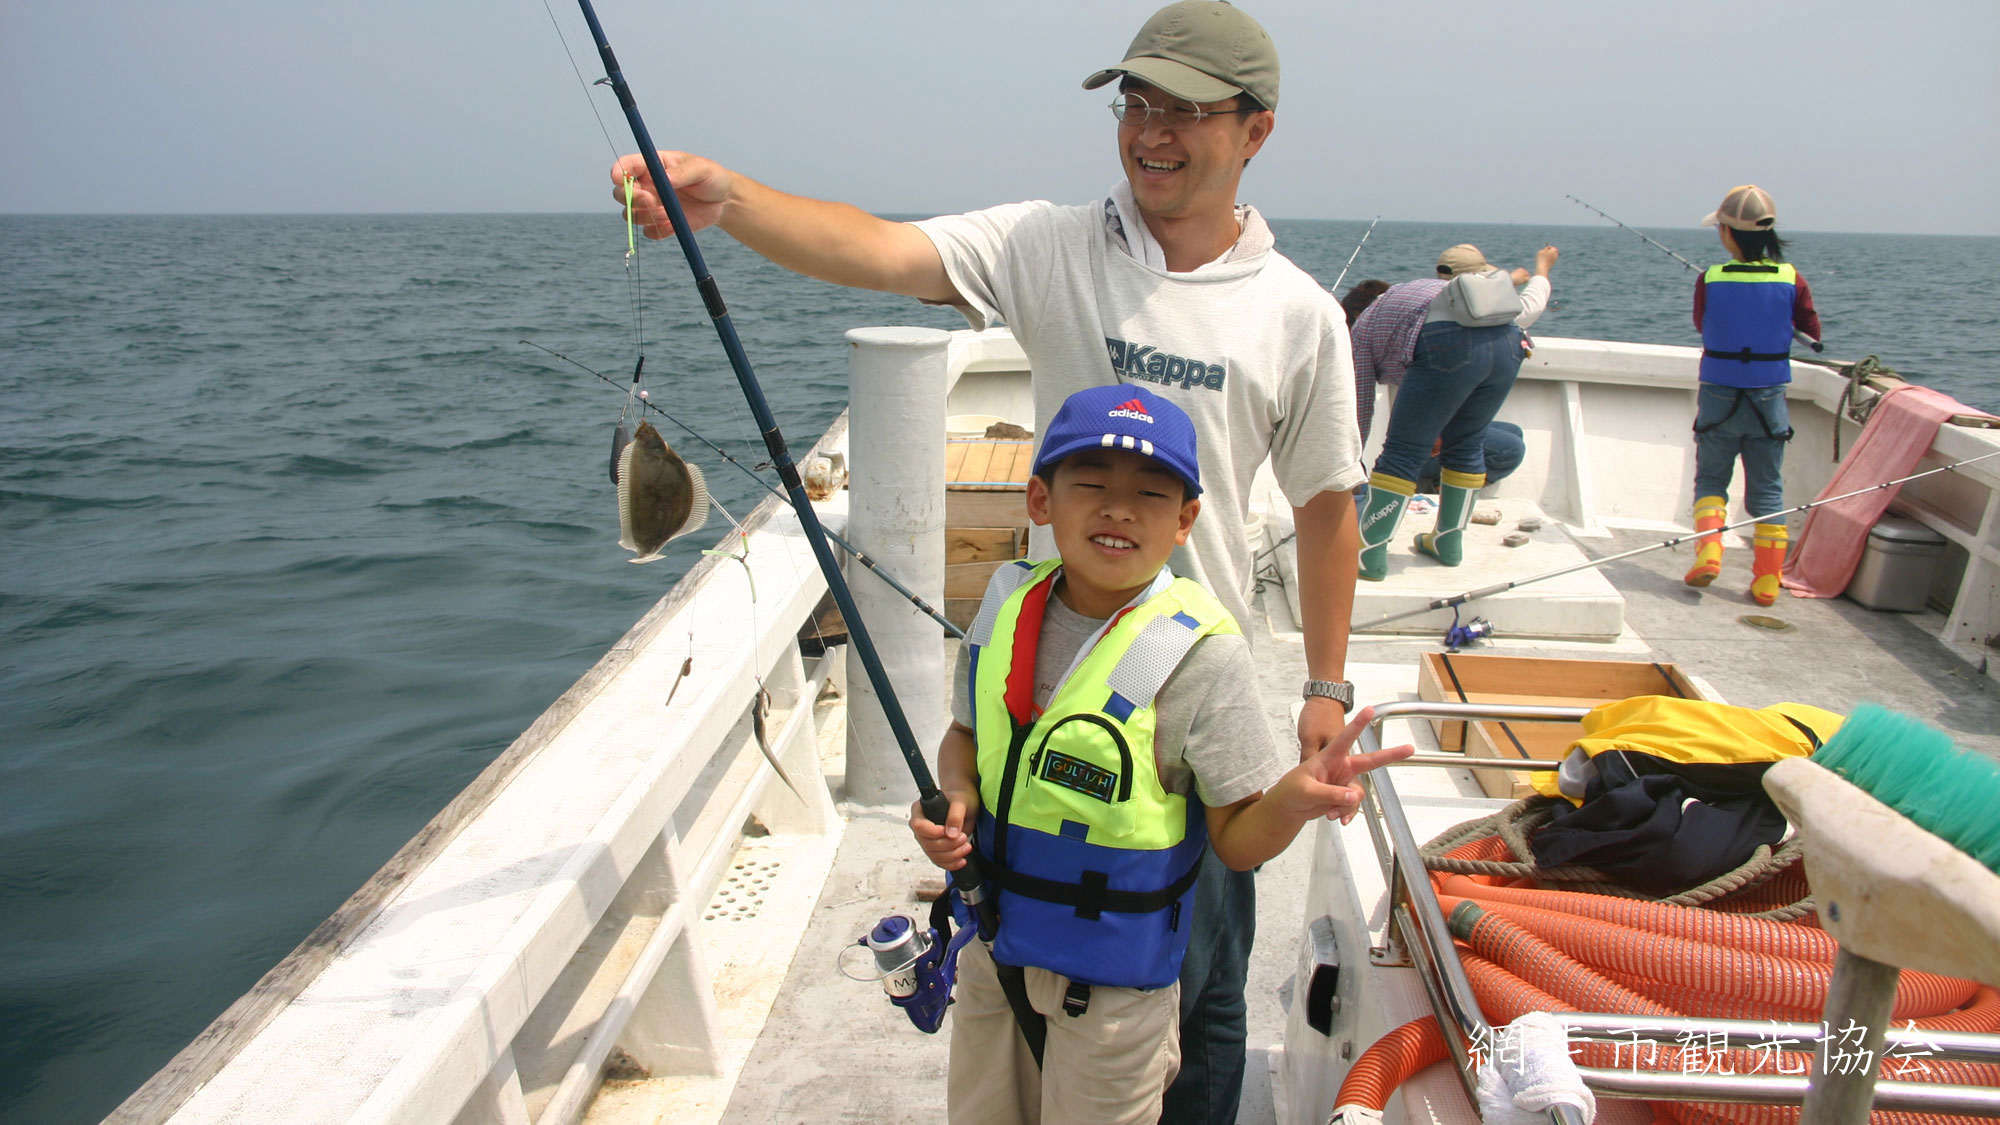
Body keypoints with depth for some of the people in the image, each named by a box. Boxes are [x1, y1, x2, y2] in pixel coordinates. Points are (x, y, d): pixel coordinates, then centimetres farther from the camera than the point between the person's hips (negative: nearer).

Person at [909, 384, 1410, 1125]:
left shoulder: (1201, 653, -21)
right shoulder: (1008, 602, -6)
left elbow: (1238, 841, -17)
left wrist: (1295, 798, -37)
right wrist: (954, 799, -11)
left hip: (1113, 980, -5)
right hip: (993, 945, 5)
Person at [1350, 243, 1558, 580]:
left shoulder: (1363, 327, 25)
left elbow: (1360, 409, 24)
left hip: (1451, 346, -6)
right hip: (1508, 341, 6)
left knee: (1402, 454, 0)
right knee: (1466, 446, 22)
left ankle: (1369, 555, -2)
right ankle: (1448, 542, 31)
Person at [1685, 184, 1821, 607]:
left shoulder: (1709, 280, -10)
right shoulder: (1791, 279, -7)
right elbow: (1813, 334, 5)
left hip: (1719, 397, -1)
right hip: (1769, 400, 1)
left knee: (1710, 478, 15)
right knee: (1767, 490, 10)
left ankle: (1708, 549, -6)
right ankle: (1766, 581, 10)